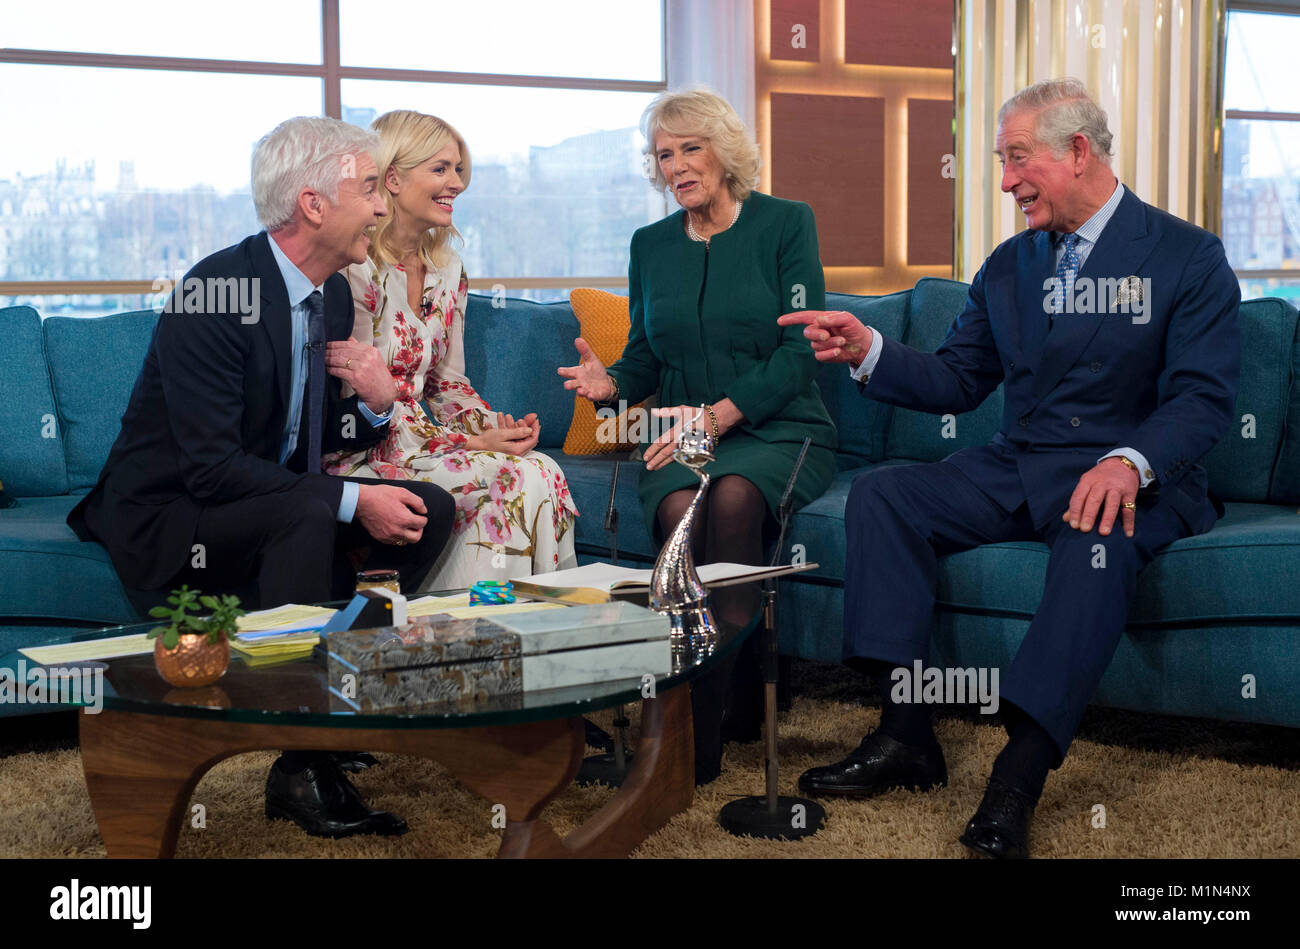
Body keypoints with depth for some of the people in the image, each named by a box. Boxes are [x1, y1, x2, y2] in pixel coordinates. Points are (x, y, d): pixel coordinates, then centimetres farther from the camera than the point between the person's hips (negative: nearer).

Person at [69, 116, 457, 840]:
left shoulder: (333, 295, 4)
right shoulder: (214, 292, -22)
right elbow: (211, 467, -27)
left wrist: (377, 402, -11)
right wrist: (351, 500, -29)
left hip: (273, 502, 9)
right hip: (167, 521, -8)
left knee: (429, 508, -6)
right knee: (307, 514, -35)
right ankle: (302, 769, -27)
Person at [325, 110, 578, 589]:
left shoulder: (448, 268, 12)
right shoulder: (354, 270, -14)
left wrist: (494, 426, -7)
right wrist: (473, 443, -20)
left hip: (422, 437, 7)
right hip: (363, 456, -7)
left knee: (545, 473, -21)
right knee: (521, 478, -26)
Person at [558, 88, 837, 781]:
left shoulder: (785, 224, 2)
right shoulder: (650, 244, 16)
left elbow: (799, 351, -7)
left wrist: (720, 413, -19)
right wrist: (610, 383, -5)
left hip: (776, 431, -3)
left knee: (733, 495, -37)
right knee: (679, 508, -33)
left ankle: (730, 694, -30)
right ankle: (696, 716, -30)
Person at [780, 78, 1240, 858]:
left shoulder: (1189, 257, -3)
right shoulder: (1009, 266, 14)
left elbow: (1205, 397, -11)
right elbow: (958, 381, 13)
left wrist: (1129, 464, -30)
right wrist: (870, 351, -4)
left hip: (1135, 478, -5)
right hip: (1019, 468, 6)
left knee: (1101, 535, -39)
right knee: (881, 496, -15)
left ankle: (1019, 780, -40)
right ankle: (905, 737, -18)